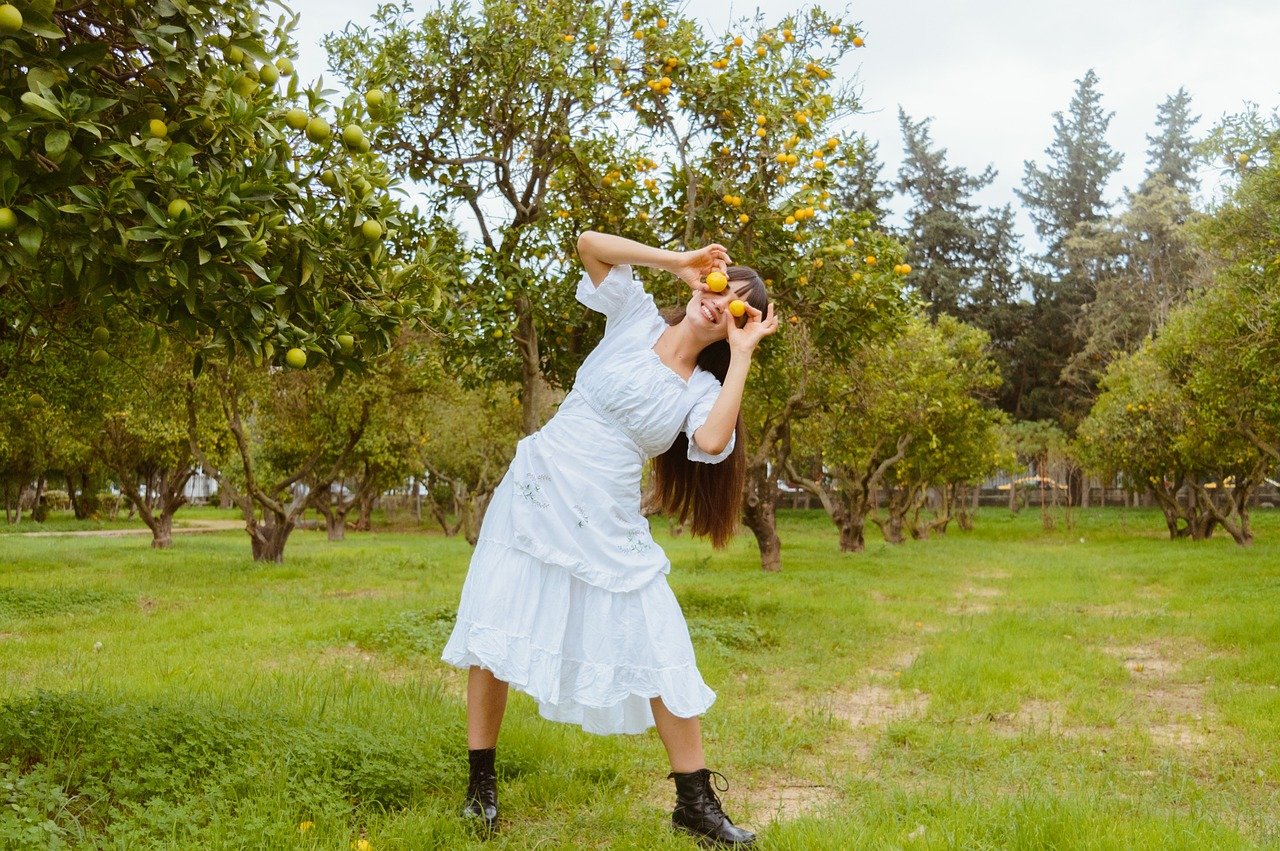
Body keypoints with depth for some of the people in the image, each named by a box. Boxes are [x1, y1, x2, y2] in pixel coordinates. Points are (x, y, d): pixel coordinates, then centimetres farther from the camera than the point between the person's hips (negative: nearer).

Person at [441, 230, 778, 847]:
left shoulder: (704, 390, 2)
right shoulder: (636, 318, 2)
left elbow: (713, 443, -21)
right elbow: (589, 243, -10)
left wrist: (742, 354, -13)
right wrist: (679, 261, -7)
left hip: (608, 527, 1)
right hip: (535, 499, -1)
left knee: (660, 652, -1)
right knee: (494, 635, 0)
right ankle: (481, 783, 18)